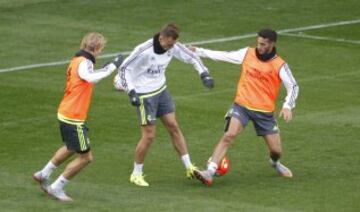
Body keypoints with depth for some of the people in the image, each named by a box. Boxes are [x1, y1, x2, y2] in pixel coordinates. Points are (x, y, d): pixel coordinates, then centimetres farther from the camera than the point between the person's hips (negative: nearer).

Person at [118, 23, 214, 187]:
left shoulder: (173, 47, -9)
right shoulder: (144, 51, -26)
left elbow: (191, 57, 7)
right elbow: (124, 68, -17)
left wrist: (204, 73, -7)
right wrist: (131, 91, -24)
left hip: (161, 90, 6)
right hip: (145, 95, -6)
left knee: (173, 127, 6)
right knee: (149, 135, -4)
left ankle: (189, 167, 14)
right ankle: (136, 174, 12)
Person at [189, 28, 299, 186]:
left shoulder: (280, 65, -5)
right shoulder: (247, 54, 1)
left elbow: (293, 86, -5)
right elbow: (224, 56, 8)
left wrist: (287, 106, -22)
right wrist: (198, 51, 7)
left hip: (265, 112, 0)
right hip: (242, 106, 0)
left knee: (276, 151, 2)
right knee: (229, 135, -23)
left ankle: (275, 163, 42)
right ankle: (209, 173, -28)